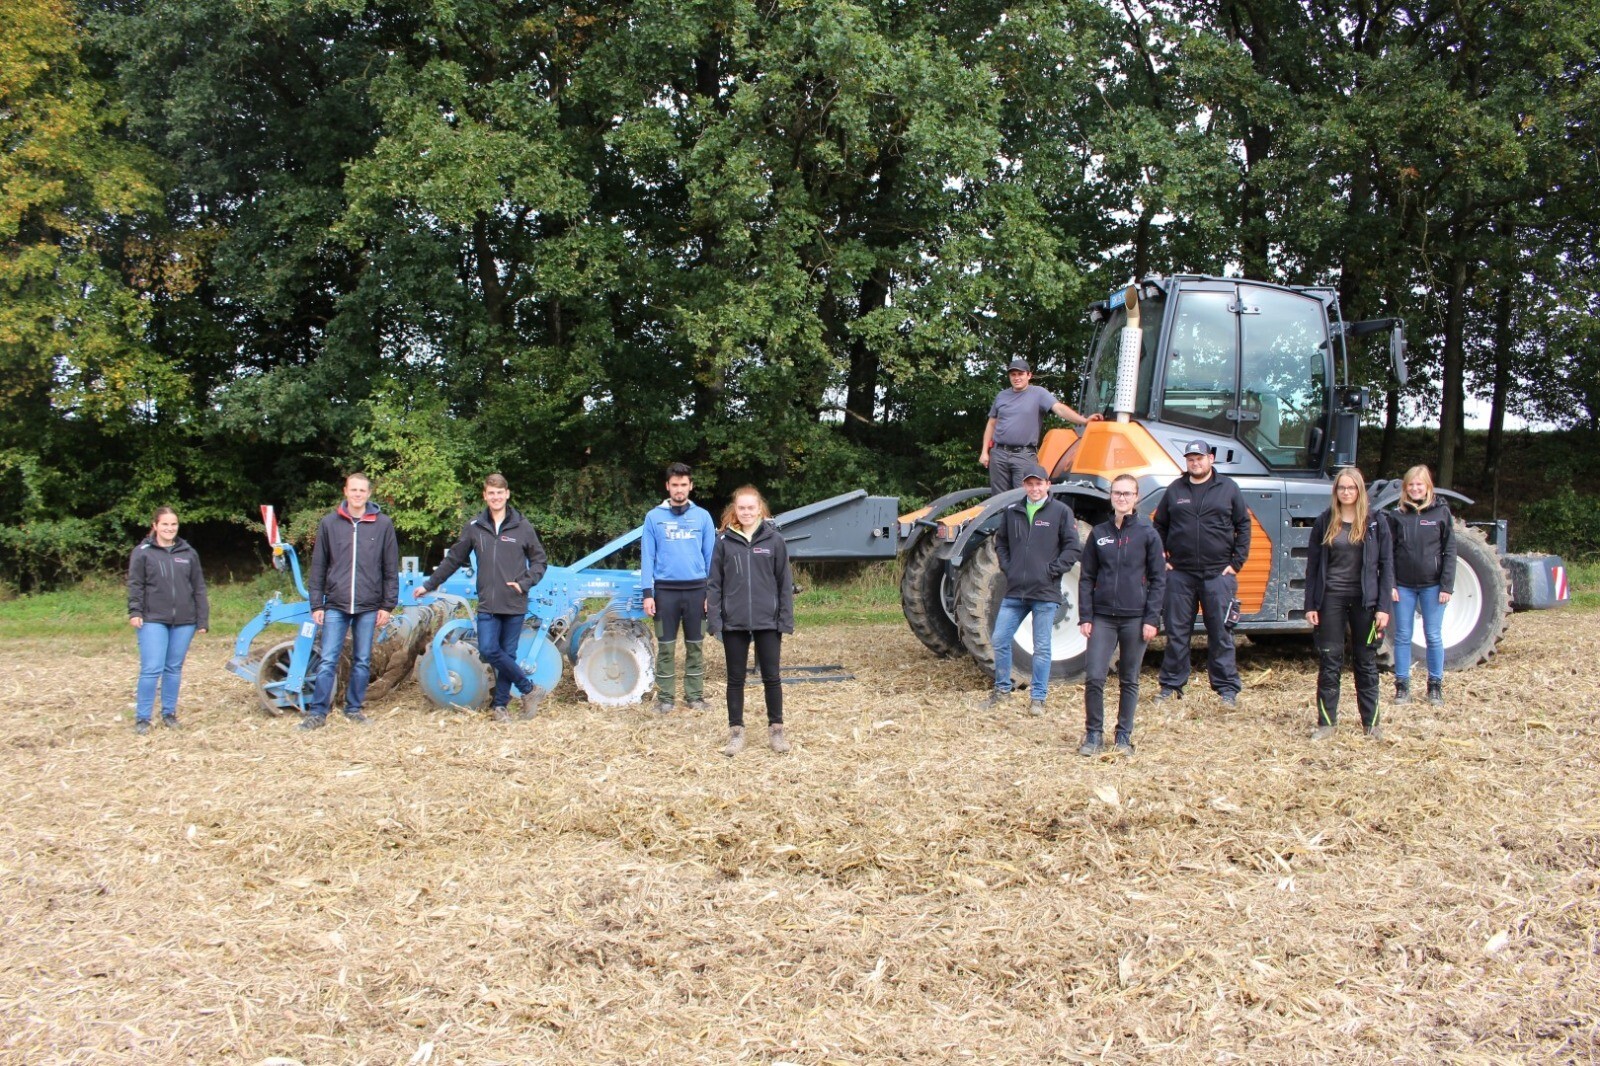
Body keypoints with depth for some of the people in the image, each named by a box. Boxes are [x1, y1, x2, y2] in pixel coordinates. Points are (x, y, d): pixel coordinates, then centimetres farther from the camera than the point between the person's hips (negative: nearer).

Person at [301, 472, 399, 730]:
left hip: (368, 607, 0)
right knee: (327, 661, -2)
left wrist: (388, 605, 1)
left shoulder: (383, 524, 3)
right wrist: (316, 605, 1)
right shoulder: (329, 523, 4)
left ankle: (354, 709, 19)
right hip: (335, 606, 0)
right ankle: (317, 713, 2)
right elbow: (318, 567, 6)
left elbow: (391, 569, 5)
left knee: (362, 661, 8)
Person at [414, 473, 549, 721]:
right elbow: (453, 560, 13)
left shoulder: (523, 527, 0)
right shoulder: (474, 528, 5)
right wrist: (428, 585, 14)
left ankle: (500, 705, 16)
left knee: (508, 654, 3)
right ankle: (529, 689, 1)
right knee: (488, 650, -12)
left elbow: (540, 561, 8)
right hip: (487, 605, 1)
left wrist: (525, 582, -8)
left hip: (515, 605, -1)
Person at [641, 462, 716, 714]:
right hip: (665, 590, -1)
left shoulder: (703, 516, 4)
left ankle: (695, 695, 16)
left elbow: (711, 556, 5)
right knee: (665, 647, 4)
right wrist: (647, 593, -4)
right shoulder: (654, 517, 2)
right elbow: (647, 557, 2)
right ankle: (664, 698, 11)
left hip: (696, 590, 1)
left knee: (695, 646, 8)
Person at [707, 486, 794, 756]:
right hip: (734, 622, 1)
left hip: (768, 622, -1)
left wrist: (786, 619, -3)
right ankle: (736, 731, 18)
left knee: (772, 677, 7)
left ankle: (776, 729, 20)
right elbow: (714, 583, 3)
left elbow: (784, 582, 2)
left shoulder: (774, 540, 0)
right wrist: (714, 620, -4)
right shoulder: (724, 541, 2)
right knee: (735, 679, 9)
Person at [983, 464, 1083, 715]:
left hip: (1045, 592, -4)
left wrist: (1052, 570, -9)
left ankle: (1038, 698, 12)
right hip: (1014, 591, 4)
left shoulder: (1061, 512, -3)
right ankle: (1002, 689, 22)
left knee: (1041, 648, 3)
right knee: (1000, 640, 5)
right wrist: (1007, 567, 8)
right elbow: (1000, 542, 21)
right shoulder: (1012, 512, 8)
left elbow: (1073, 548, -3)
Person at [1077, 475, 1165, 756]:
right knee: (1094, 678, -7)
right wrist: (1085, 617, 0)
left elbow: (1158, 579, 1)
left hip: (1135, 617, -1)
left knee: (1130, 680, 7)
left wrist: (1152, 619, -6)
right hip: (1102, 617, 1)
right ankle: (1094, 735, 6)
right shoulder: (1099, 533, 6)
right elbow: (1086, 577, 8)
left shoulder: (1148, 534, 0)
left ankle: (1124, 736, 18)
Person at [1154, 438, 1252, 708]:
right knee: (1176, 632, 5)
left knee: (1220, 632, 0)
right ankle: (1171, 685, 14)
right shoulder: (1175, 490, 9)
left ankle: (1227, 688, 6)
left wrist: (1236, 562, -1)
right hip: (1180, 574, 2)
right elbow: (1159, 526, 17)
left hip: (1218, 574, -2)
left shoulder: (1228, 488, 4)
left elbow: (1243, 526, 6)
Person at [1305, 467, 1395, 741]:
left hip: (1364, 600, -1)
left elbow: (1386, 565, 0)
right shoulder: (1324, 522, 4)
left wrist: (1383, 607, -8)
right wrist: (1310, 605, -1)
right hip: (1331, 598, 1)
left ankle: (1371, 723, 15)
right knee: (1329, 662, 2)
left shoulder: (1376, 522, 1)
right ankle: (1326, 723, 8)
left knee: (1366, 662, 7)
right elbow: (1313, 565, 5)